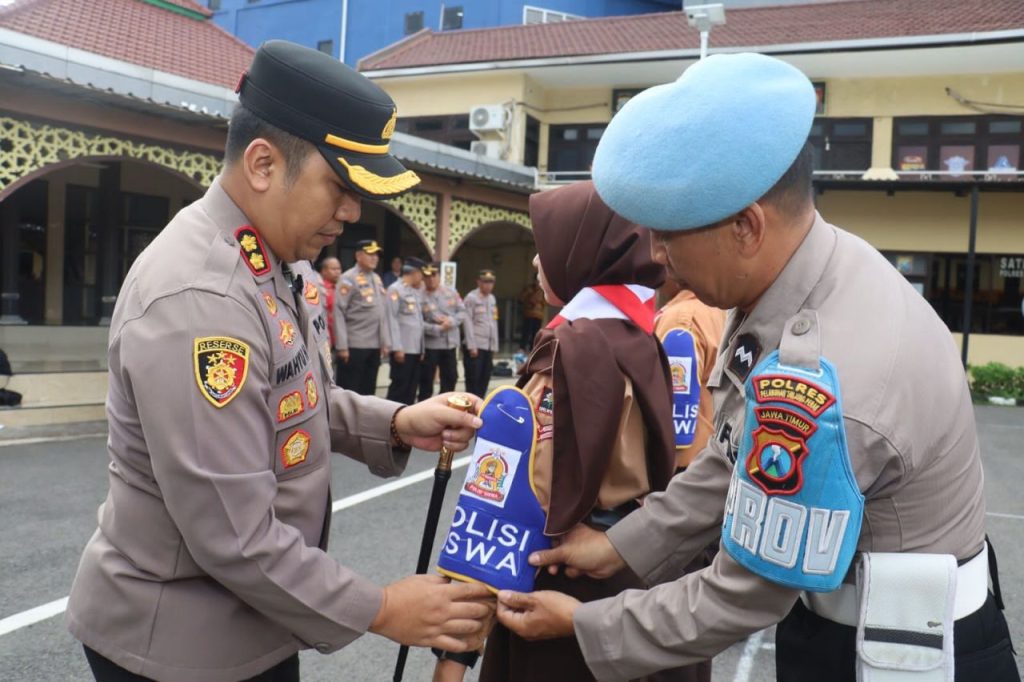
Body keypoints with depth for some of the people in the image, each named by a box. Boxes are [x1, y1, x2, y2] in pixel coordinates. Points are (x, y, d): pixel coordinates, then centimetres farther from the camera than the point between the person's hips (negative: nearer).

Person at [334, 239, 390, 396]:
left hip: (375, 346, 7)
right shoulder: (348, 278, -8)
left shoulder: (377, 279, 14)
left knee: (369, 391, 14)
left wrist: (386, 342, 12)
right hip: (354, 346, -7)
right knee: (349, 392, -1)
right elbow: (338, 312, -12)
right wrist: (342, 346, -17)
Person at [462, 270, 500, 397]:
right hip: (476, 345, -6)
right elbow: (468, 323, -9)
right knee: (473, 379, -2)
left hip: (489, 345, 6)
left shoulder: (492, 299, 14)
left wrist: (494, 345, 13)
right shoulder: (471, 297, -5)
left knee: (485, 378, 8)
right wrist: (472, 346, -14)